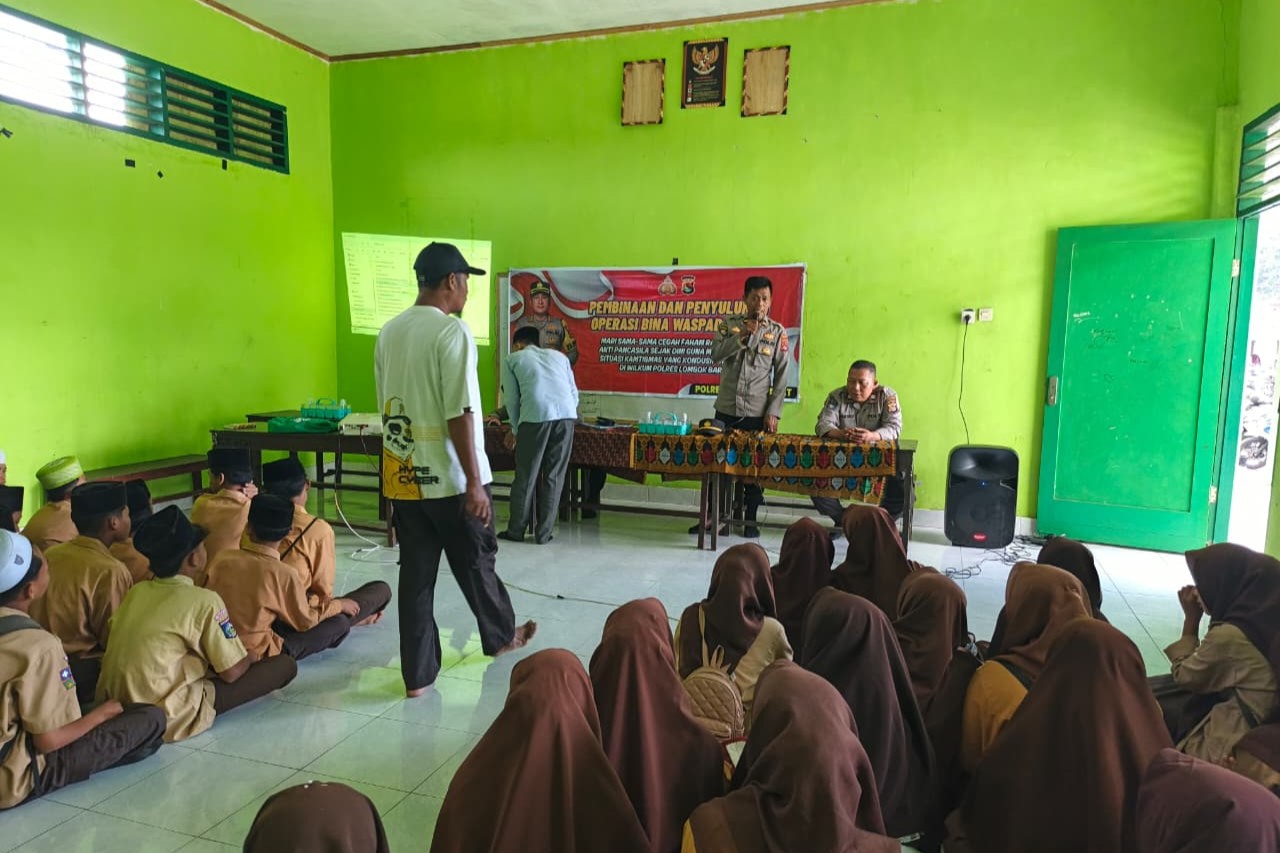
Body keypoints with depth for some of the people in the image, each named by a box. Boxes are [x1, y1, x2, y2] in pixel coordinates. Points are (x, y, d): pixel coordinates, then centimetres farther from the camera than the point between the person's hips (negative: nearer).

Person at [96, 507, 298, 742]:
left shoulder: (136, 591, 4)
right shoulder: (204, 600, -16)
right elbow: (232, 672, -13)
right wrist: (250, 658, 11)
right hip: (164, 718, -8)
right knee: (285, 665, -6)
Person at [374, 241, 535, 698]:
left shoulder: (388, 332, 9)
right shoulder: (452, 330, -15)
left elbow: (386, 406, 14)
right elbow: (459, 414, -19)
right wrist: (474, 481, -15)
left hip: (402, 476, 6)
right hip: (448, 476, -6)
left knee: (415, 574, 10)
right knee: (476, 563, 14)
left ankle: (418, 673, 16)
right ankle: (501, 635, 36)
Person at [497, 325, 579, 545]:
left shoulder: (512, 359, 20)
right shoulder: (558, 356, 28)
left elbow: (512, 399, 13)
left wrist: (516, 429, 24)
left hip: (535, 415, -3)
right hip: (567, 415, 3)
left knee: (526, 476, 8)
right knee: (554, 477, 10)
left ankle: (516, 530, 18)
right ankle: (543, 533, 14)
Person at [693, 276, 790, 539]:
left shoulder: (777, 332, 2)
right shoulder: (729, 324, 5)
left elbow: (781, 376, -1)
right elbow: (716, 355, -10)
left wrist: (774, 412, -8)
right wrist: (743, 335, -20)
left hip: (757, 413, -1)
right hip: (726, 409, 1)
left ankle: (751, 520, 16)